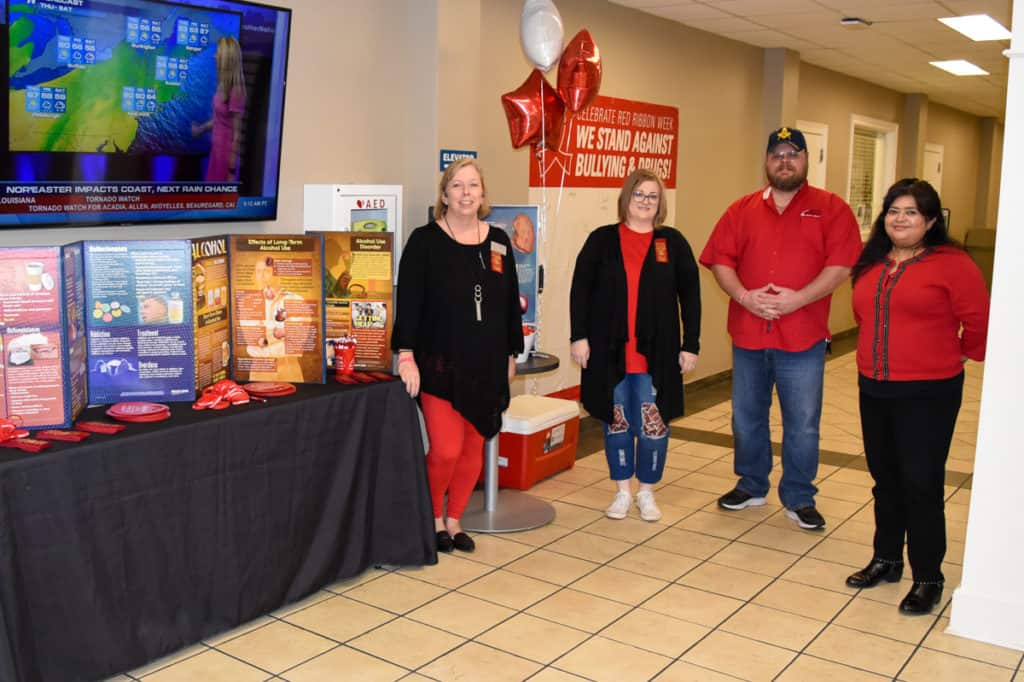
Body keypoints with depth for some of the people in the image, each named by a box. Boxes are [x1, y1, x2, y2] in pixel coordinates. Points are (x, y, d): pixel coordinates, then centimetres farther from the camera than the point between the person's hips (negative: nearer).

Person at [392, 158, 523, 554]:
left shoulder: (498, 241, 8)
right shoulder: (425, 241, -5)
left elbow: (511, 302, 13)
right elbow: (408, 301, -9)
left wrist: (511, 353, 13)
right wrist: (406, 355, -15)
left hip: (486, 366, 5)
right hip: (440, 363, -4)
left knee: (473, 448, 9)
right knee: (446, 450, -8)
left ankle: (454, 521, 27)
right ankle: (433, 519, 19)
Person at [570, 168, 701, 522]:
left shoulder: (672, 241, 3)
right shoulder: (602, 239, 2)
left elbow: (690, 295, 3)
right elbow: (580, 288, 1)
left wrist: (690, 345, 0)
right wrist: (579, 336, -6)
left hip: (656, 353, 0)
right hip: (609, 350, 0)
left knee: (654, 424, 3)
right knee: (616, 422, 10)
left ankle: (647, 492, 21)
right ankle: (622, 492, 24)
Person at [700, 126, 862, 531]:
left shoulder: (831, 209, 1)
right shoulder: (742, 210, 9)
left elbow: (841, 264, -9)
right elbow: (719, 259, 2)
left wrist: (797, 298, -19)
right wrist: (744, 296, -14)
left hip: (803, 338, -3)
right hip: (748, 333, 3)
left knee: (802, 423, 5)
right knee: (747, 417, 15)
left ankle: (799, 499, 20)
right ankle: (751, 486, 32)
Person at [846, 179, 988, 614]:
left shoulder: (951, 264, -12)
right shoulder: (871, 263, 7)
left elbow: (979, 322, -9)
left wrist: (962, 354, 5)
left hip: (928, 393, -6)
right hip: (874, 388, 6)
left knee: (921, 484, -1)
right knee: (884, 479, 17)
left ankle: (928, 578, 14)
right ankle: (886, 560, 32)